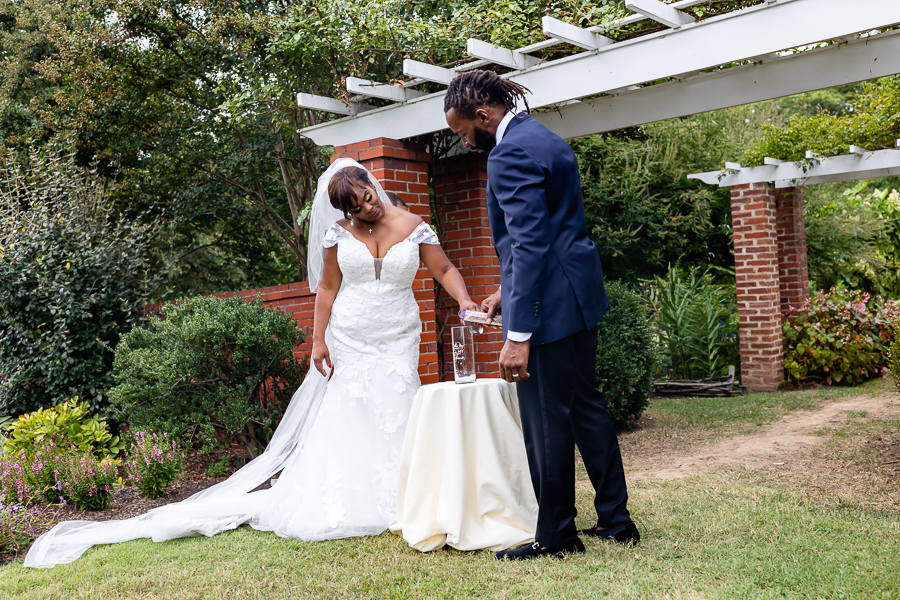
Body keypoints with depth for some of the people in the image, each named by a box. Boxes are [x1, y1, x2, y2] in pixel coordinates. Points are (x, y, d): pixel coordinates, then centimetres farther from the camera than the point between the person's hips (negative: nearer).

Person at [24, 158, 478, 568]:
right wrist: (319, 339, -1)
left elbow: (445, 270, 3)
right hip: (348, 343, 0)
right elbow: (327, 287, 4)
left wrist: (464, 300, -15)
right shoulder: (338, 233, 0)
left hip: (397, 343, 1)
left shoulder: (412, 227, 0)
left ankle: (393, 505, 6)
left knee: (394, 421, -3)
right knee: (345, 423, -2)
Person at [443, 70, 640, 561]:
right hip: (580, 295, 11)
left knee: (546, 421, 1)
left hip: (548, 305, -10)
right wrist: (509, 289, 24)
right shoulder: (547, 140, 15)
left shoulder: (510, 155, -17)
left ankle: (555, 537, 15)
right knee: (586, 406, 18)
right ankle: (615, 520, 28)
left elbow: (529, 245, -24)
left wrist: (518, 336, -24)